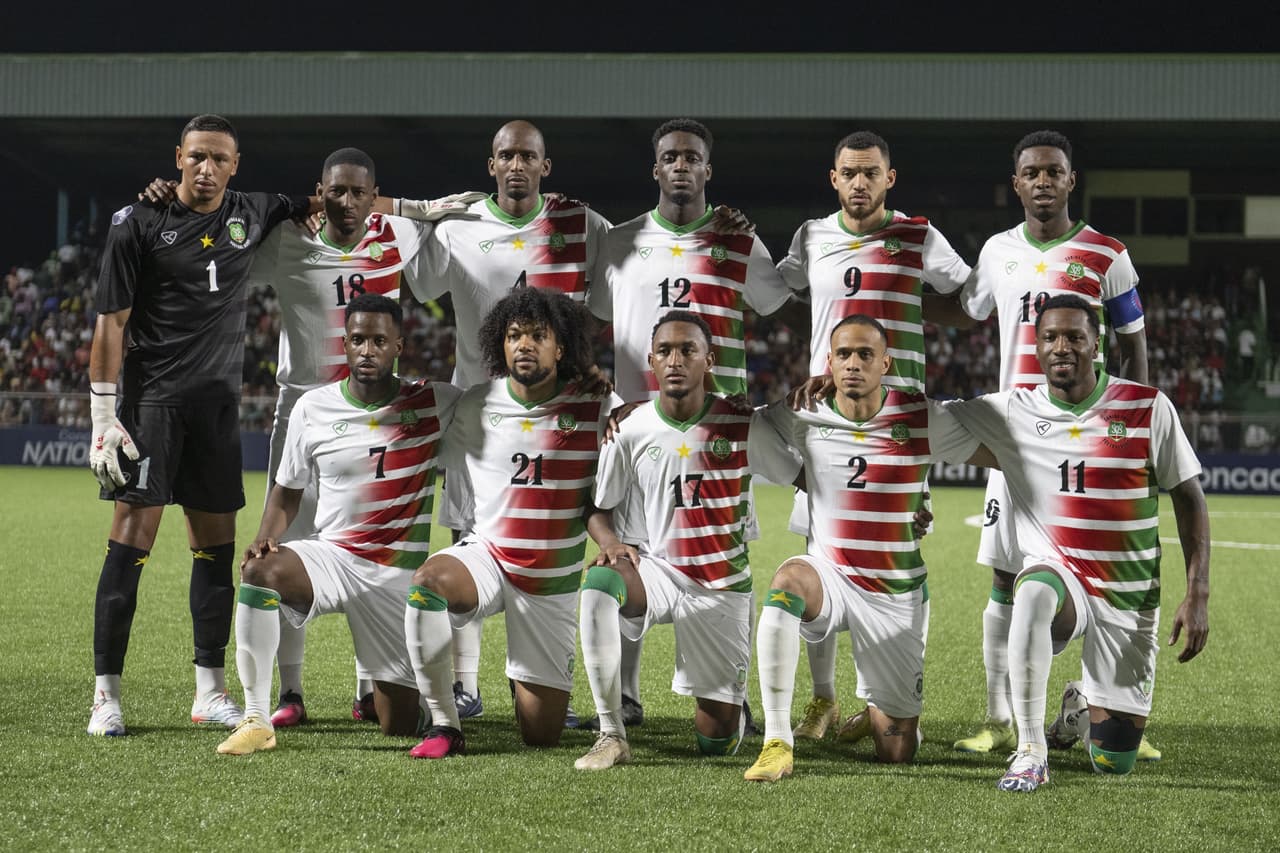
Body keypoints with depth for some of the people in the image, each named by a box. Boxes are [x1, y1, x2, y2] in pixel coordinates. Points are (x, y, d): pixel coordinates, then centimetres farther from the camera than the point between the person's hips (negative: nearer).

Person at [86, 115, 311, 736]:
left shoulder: (251, 214, 8)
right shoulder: (139, 223, -4)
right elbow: (111, 321, -5)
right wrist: (102, 416, -11)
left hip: (218, 399, 5)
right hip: (149, 397, -5)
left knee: (217, 545, 6)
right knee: (132, 539, -10)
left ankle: (210, 692, 14)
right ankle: (106, 695, -6)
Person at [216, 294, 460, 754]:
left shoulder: (434, 403, -3)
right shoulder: (314, 408, 1)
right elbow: (288, 490, 10)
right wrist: (266, 537, -9)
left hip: (400, 573, 0)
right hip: (332, 555, 0)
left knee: (401, 727, 0)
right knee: (258, 572, -36)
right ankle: (256, 721, -27)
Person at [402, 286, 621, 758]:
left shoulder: (595, 408, -5)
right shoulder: (475, 405, -2)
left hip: (553, 579, 0)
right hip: (486, 555, 0)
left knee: (541, 734, 0)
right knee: (429, 580, -38)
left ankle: (526, 676, 39)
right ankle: (444, 724, -23)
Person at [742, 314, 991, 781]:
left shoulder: (922, 418, -8)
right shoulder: (799, 419, -5)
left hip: (898, 597, 0)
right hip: (829, 576, 0)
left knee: (897, 753, 2)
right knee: (788, 580, -39)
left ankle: (878, 710, 44)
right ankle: (777, 743, -33)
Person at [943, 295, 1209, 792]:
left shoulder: (1147, 408, -5)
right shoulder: (1013, 411, -1)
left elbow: (1188, 499, 0)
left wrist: (1197, 597, -5)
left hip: (1129, 597, 0)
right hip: (1056, 571, 0)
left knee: (1114, 762, 3)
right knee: (1035, 594, -41)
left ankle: (1082, 711, 41)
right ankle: (1031, 751, -29)